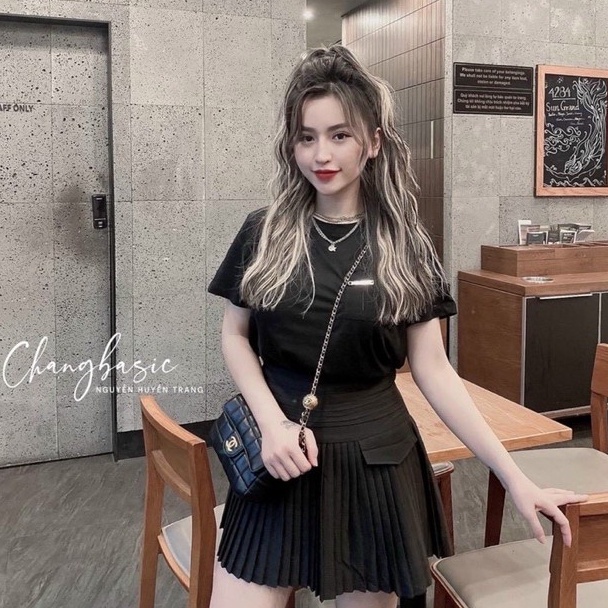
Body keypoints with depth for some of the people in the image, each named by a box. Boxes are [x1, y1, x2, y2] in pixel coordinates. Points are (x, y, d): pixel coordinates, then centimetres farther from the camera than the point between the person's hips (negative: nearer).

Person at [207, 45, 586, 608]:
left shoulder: (406, 247, -3)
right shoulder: (264, 234, -1)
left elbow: (433, 369, -3)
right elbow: (235, 336, 6)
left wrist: (515, 478, -6)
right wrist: (272, 422, -11)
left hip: (374, 462, 0)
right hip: (280, 457, 1)